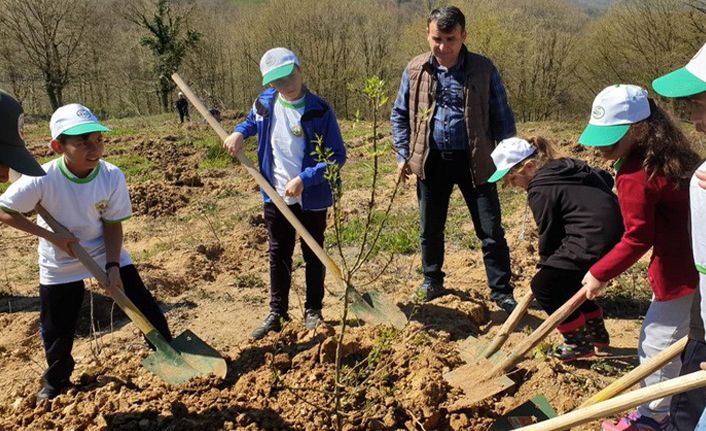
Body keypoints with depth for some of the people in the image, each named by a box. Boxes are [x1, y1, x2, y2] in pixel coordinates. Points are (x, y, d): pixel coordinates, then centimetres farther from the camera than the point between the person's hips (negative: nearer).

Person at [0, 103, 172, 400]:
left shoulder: (112, 176, -21)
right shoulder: (42, 179, -27)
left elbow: (113, 224, -11)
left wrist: (113, 266, -20)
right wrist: (51, 235, -21)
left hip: (107, 254, 1)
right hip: (59, 265, -1)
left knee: (147, 309, 0)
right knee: (56, 330, 12)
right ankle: (56, 379, 40)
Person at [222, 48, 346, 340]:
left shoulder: (319, 110, -17)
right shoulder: (265, 103, -3)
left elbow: (337, 156, -16)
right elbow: (252, 121, 21)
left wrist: (303, 179, -24)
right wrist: (239, 132, -2)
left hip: (312, 199, -4)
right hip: (275, 197, 4)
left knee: (313, 255, 12)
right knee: (278, 255, 13)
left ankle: (313, 311, 28)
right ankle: (277, 313, 26)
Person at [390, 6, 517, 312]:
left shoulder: (483, 70, -4)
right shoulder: (415, 70, 0)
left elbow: (502, 118, 2)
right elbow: (400, 115, 10)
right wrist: (403, 155, 2)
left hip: (474, 161, -2)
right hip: (431, 160, 2)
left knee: (491, 230, 1)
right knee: (430, 228, 14)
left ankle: (501, 292, 15)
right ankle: (432, 282, 33)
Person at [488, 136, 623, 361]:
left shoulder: (540, 190, -10)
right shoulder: (568, 166, 15)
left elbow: (549, 235, -3)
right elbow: (606, 179, 24)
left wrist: (544, 265, 11)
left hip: (594, 243, -10)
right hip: (617, 233, 10)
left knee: (543, 285, 4)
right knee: (564, 277, 25)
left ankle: (579, 343, 13)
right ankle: (596, 332, 34)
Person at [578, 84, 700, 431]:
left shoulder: (635, 175, -23)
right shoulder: (673, 155, 5)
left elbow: (637, 239, -21)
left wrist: (600, 274, -10)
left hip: (679, 273, -11)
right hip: (692, 264, 11)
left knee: (657, 343, 4)